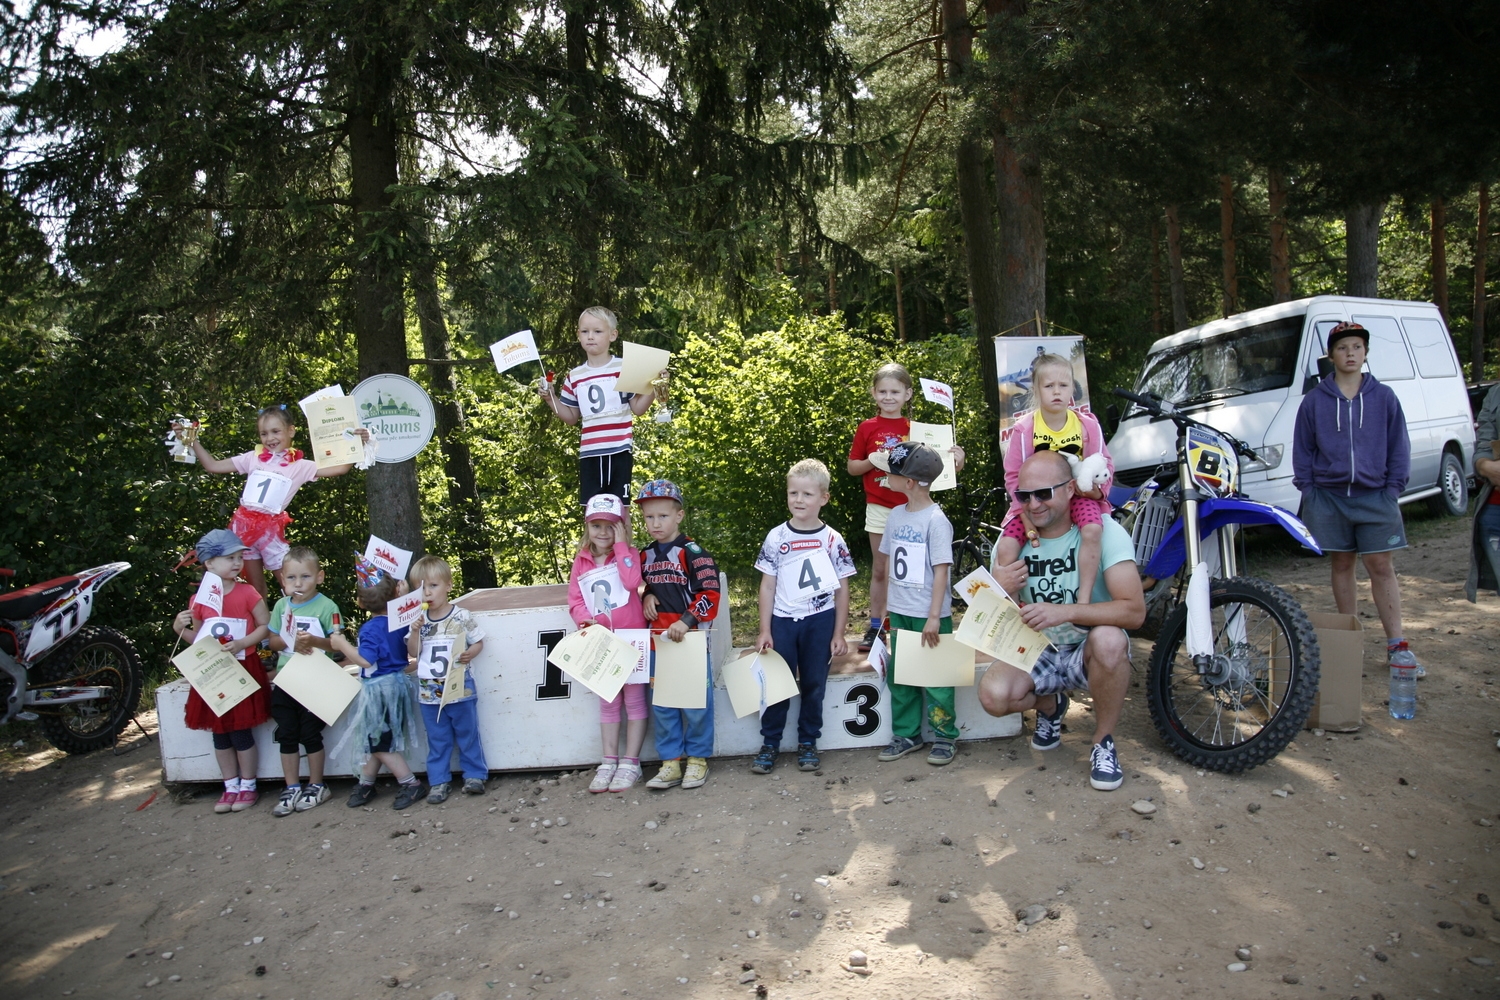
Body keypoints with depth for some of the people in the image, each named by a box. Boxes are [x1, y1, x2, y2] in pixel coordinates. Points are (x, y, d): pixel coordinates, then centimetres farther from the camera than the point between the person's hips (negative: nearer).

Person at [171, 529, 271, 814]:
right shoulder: (199, 600, 2)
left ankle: (248, 786, 17)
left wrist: (242, 643, -20)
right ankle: (231, 787, 25)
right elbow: (197, 638, 13)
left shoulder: (247, 593, -8)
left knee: (241, 733, 2)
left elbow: (265, 626, -6)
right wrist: (179, 629, -6)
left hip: (242, 671, -4)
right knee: (220, 734, 12)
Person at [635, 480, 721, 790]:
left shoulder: (691, 552, -11)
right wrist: (647, 598, 2)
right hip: (657, 639, 6)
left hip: (690, 637, -6)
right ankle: (670, 762, 20)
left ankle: (697, 759, 19)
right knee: (661, 704, 10)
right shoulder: (645, 556, 9)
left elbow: (710, 592, -15)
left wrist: (686, 622, -21)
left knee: (695, 701, 4)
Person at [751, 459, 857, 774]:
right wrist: (764, 631, -2)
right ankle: (770, 743, 16)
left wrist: (838, 634, -1)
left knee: (813, 685, 8)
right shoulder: (776, 538, -3)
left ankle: (808, 742, 23)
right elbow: (767, 586, 2)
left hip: (820, 621, 0)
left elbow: (842, 590, 1)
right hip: (783, 621, 0)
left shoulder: (832, 540, -4)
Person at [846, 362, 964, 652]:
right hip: (879, 507, 0)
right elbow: (852, 467, 3)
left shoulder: (915, 429, 2)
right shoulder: (867, 428, 0)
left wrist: (955, 462, -12)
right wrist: (872, 462, -15)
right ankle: (875, 628, 17)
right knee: (880, 570, 8)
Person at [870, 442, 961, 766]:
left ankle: (944, 736, 17)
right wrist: (892, 606, 12)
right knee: (898, 675, 12)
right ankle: (906, 734, 24)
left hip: (930, 616, -7)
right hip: (900, 612, 7)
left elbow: (941, 570, -16)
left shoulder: (936, 520, -14)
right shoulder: (896, 515, 6)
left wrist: (934, 617, -19)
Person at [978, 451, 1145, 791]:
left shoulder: (1103, 531, -17)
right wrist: (999, 591, -25)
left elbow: (1134, 611, -27)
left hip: (1088, 650, -3)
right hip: (1038, 652, 3)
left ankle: (1104, 743, -10)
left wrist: (1064, 611, -41)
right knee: (993, 696, -25)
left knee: (1109, 639, -37)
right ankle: (1049, 706, 13)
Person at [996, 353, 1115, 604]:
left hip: (1078, 495, 0)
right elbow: (1014, 477, -6)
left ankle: (1083, 602, -21)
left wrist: (1096, 488, -21)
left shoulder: (1087, 425, -3)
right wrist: (1028, 520, -16)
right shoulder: (1024, 428, -7)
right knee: (1005, 547, -17)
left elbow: (1104, 466, 2)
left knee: (1092, 530, -32)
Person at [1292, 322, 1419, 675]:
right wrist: (1307, 489, 0)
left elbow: (1399, 447, 5)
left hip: (1374, 496, -1)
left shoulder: (1383, 397, 3)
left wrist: (1393, 487, -2)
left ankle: (1397, 646, 2)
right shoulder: (1314, 400, 2)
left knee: (1381, 567, -2)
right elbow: (1302, 449, 6)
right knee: (1342, 565, 9)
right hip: (1329, 497, 1)